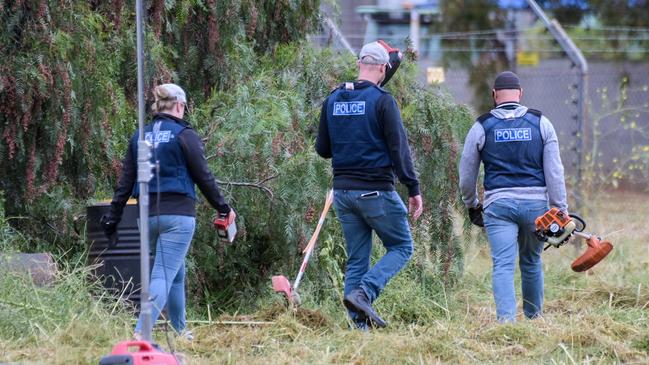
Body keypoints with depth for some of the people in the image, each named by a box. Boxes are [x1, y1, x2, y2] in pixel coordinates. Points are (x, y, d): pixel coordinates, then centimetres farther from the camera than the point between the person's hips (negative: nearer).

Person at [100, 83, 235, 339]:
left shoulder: (140, 137, 9)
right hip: (178, 215, -6)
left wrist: (112, 217, 14)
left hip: (149, 215, 6)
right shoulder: (184, 135, -5)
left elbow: (126, 182, 10)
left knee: (176, 272, 21)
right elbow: (203, 177, -3)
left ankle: (179, 331, 28)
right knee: (164, 275, -10)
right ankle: (141, 333, -23)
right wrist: (223, 207, 8)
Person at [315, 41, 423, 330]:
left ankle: (359, 322, 4)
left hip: (342, 191, 6)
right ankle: (364, 292, -13)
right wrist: (413, 189, -9)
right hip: (376, 191, -6)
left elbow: (322, 149, 13)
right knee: (401, 247, 8)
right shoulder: (382, 100, -10)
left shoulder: (332, 100, 8)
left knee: (356, 259, 11)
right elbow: (399, 149, -13)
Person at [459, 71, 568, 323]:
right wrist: (560, 210, 4)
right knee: (531, 263, 18)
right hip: (535, 203, 2)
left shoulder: (481, 127, 4)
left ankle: (506, 319, -24)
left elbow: (466, 176, 10)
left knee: (503, 266, -7)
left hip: (498, 205, -2)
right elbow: (554, 172, 1)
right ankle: (533, 318, 29)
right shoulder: (540, 123, 5)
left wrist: (472, 206, 26)